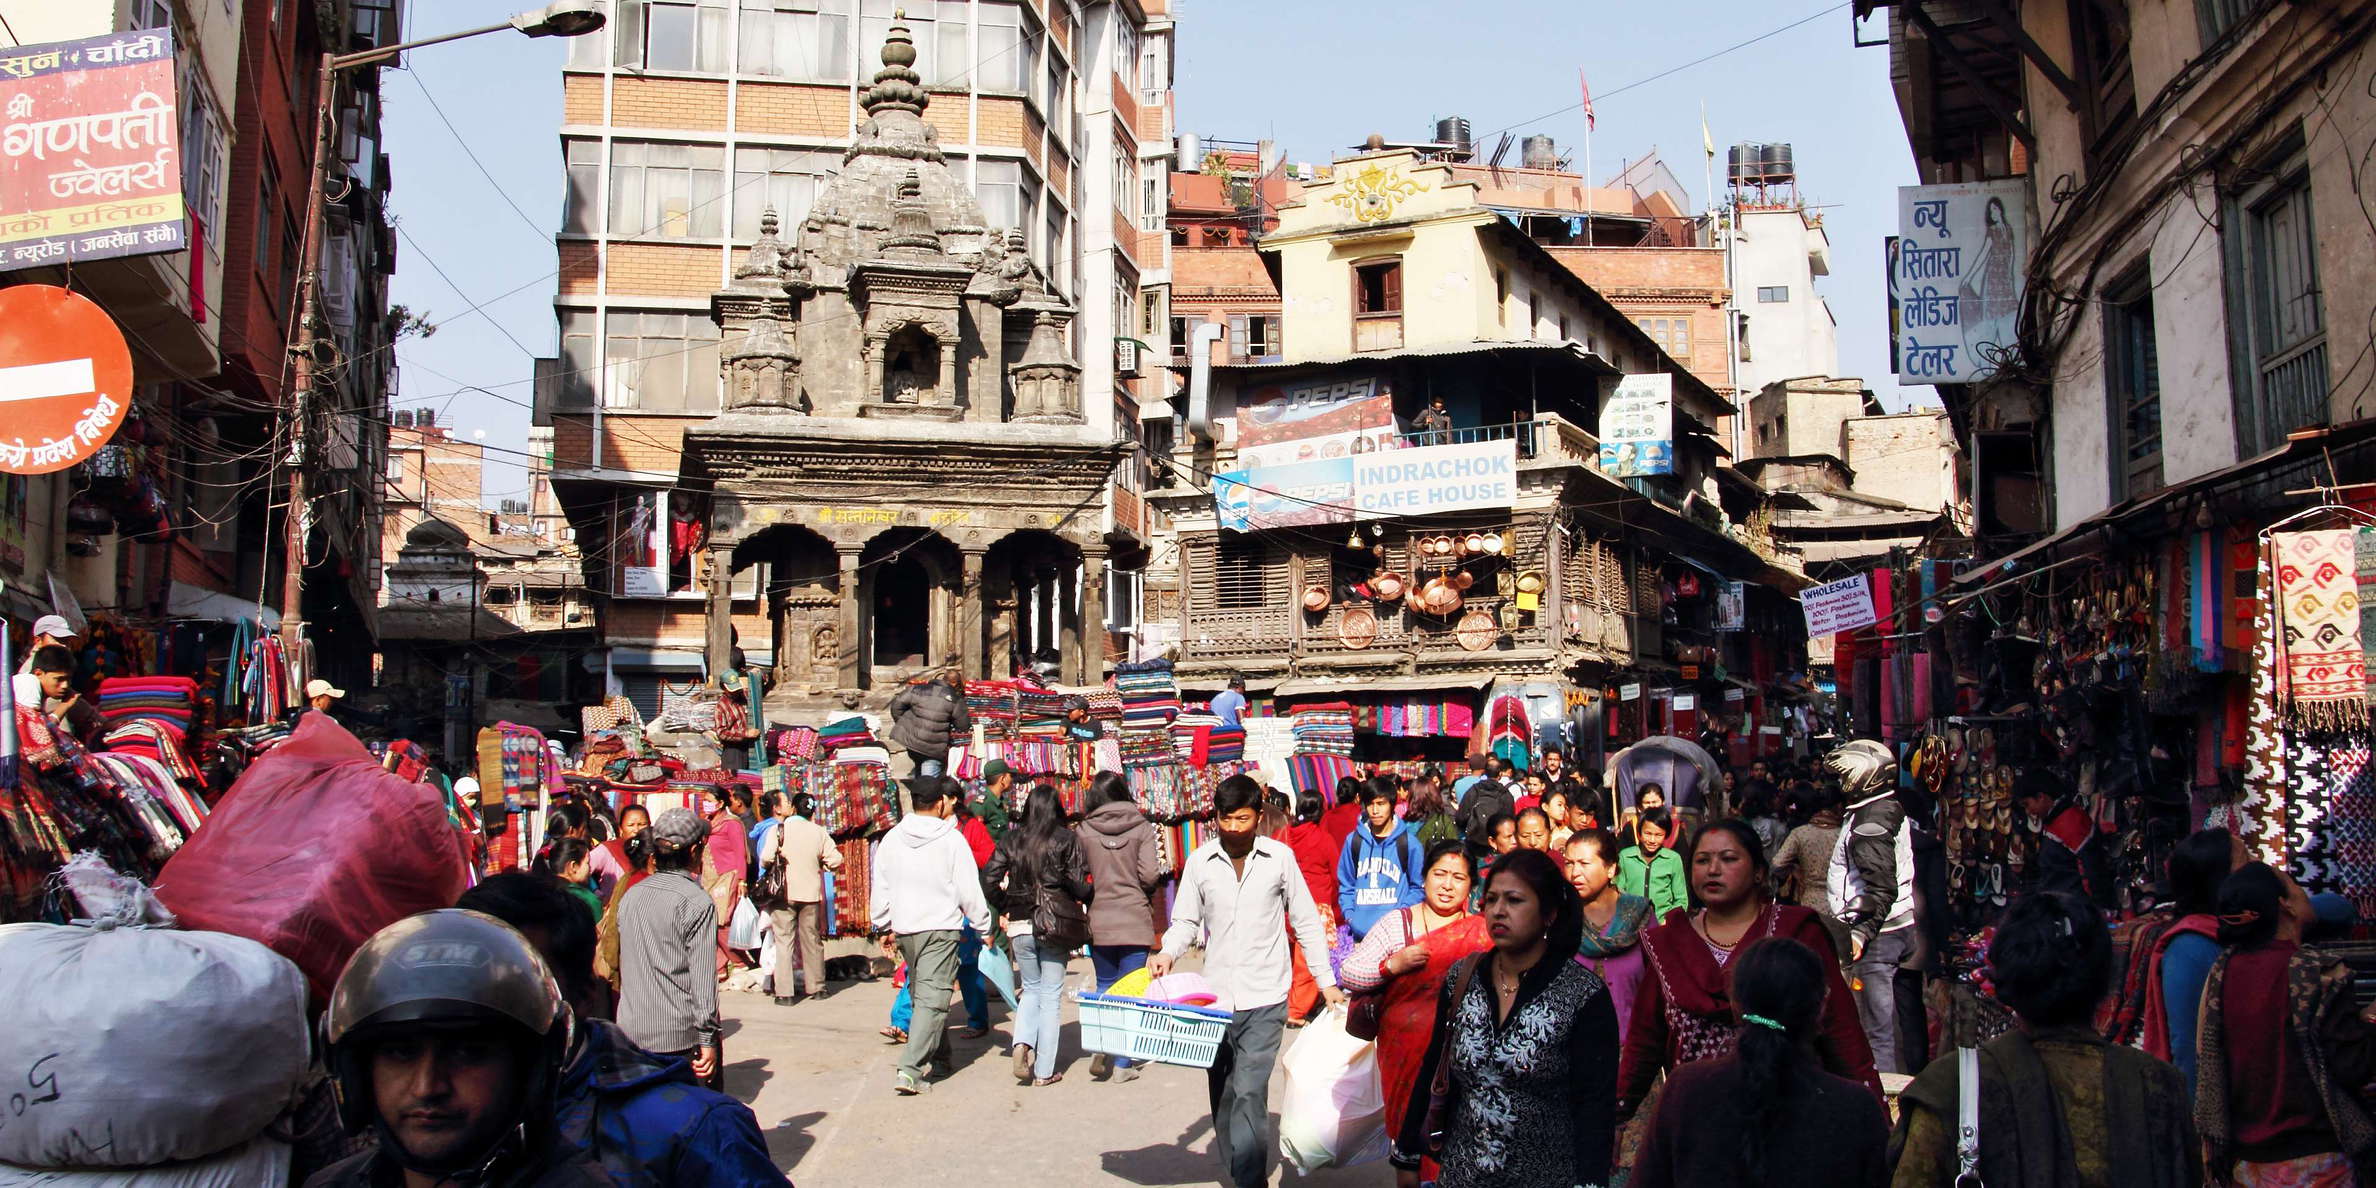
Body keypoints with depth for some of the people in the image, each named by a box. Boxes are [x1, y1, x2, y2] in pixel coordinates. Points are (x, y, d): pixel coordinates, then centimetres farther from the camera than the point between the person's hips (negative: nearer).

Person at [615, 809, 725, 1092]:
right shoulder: (697, 901, -13)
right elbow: (702, 975, -15)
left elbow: (624, 963, 13)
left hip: (632, 1030, 6)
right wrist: (708, 1039, -12)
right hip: (681, 1035, -6)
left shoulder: (630, 896, 7)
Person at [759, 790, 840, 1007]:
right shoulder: (819, 832, -1)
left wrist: (769, 868, 5)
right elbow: (835, 860, -5)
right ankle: (816, 987, 21)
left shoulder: (778, 830, -7)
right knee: (812, 940, 13)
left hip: (784, 893, -2)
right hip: (811, 893, 2)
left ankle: (785, 993, 0)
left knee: (784, 941, 3)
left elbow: (766, 859, -17)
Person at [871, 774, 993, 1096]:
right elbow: (969, 891, -8)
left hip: (904, 929, 5)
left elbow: (881, 888, 11)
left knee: (920, 994, 20)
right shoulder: (951, 839, -9)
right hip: (940, 928, -5)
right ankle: (909, 1069, -17)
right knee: (933, 999, -7)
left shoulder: (891, 839, 4)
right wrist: (984, 926, 4)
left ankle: (938, 1053, 33)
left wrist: (883, 926, 23)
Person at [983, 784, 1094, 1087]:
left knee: (1031, 989, 19)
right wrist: (1084, 904, 11)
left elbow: (989, 880, 0)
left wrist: (1004, 908, 13)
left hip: (1019, 925, 3)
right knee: (1051, 995, 6)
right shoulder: (1066, 839, -5)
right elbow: (1080, 885, -9)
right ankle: (1044, 1071, 6)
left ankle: (1022, 1043, -6)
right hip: (1056, 925, -3)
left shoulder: (1011, 840, 3)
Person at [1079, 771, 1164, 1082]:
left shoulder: (1085, 830, -1)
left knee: (1105, 986, 18)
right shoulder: (1142, 828, -4)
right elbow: (1150, 875, -11)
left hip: (1099, 921, 1)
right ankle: (1121, 1063, 6)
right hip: (1135, 919, -1)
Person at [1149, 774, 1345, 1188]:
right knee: (1221, 1095, 10)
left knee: (1249, 1091, -14)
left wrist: (1326, 981, 4)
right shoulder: (1199, 862, 2)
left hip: (1265, 998, -3)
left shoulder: (1280, 857, -2)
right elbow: (1186, 921, 10)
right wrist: (1167, 953, -11)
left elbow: (1306, 921, 5)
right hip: (1216, 997, 3)